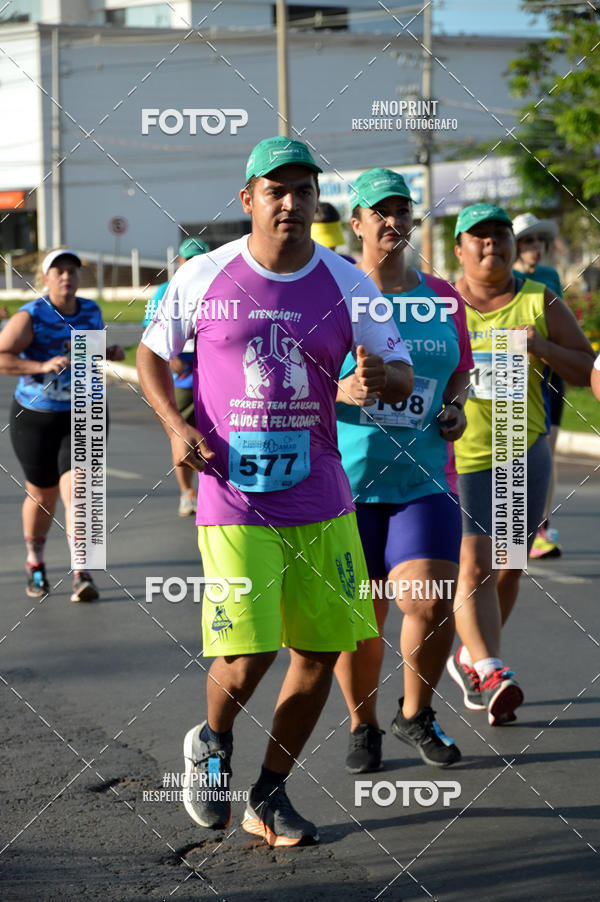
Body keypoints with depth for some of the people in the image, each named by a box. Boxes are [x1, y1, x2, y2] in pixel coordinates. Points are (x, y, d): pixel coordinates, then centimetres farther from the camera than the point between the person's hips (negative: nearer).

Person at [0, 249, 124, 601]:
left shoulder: (91, 311, 3)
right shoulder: (30, 317, -11)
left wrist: (111, 353, 1)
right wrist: (42, 366, -29)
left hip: (84, 417, 1)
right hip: (36, 418, -1)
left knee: (75, 491, -17)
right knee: (42, 496, 14)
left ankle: (83, 576, -20)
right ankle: (35, 562, 40)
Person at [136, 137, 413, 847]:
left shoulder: (345, 283, 1)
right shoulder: (204, 277, -2)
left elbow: (403, 376, 7)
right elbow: (151, 353, 12)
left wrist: (381, 376, -18)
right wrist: (175, 425, -5)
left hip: (320, 501, 3)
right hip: (234, 502, -3)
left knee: (320, 653, 4)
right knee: (245, 660, -12)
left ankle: (269, 796, 23)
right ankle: (211, 741, 23)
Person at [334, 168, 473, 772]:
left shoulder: (442, 298, 9)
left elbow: (462, 370, 23)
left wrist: (456, 407, 2)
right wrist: (338, 392, -18)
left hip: (423, 479, 2)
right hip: (344, 478, -2)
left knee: (429, 605, -12)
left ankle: (415, 715, 14)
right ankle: (362, 726, 27)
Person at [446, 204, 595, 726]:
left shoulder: (540, 302, 4)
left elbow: (587, 370, 3)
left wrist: (542, 348, -14)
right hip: (456, 455, -2)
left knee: (507, 570, 10)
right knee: (473, 569, -14)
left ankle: (469, 658, 31)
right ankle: (491, 674, -24)